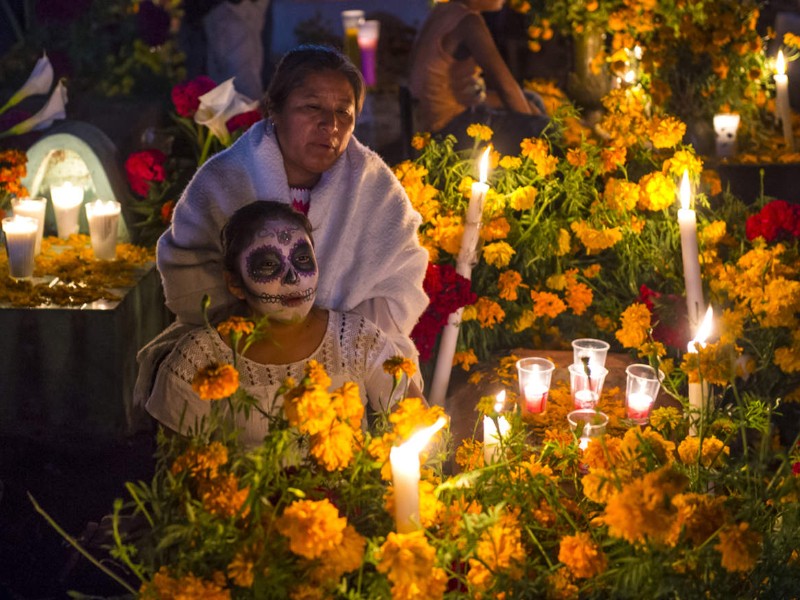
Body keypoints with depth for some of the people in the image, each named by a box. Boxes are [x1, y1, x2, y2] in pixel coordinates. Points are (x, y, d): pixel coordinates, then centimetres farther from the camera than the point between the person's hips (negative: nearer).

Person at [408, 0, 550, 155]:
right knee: (542, 129, -11)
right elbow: (504, 83, -20)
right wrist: (530, 119, -3)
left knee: (532, 101, 20)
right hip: (453, 126, -10)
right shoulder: (468, 23, -21)